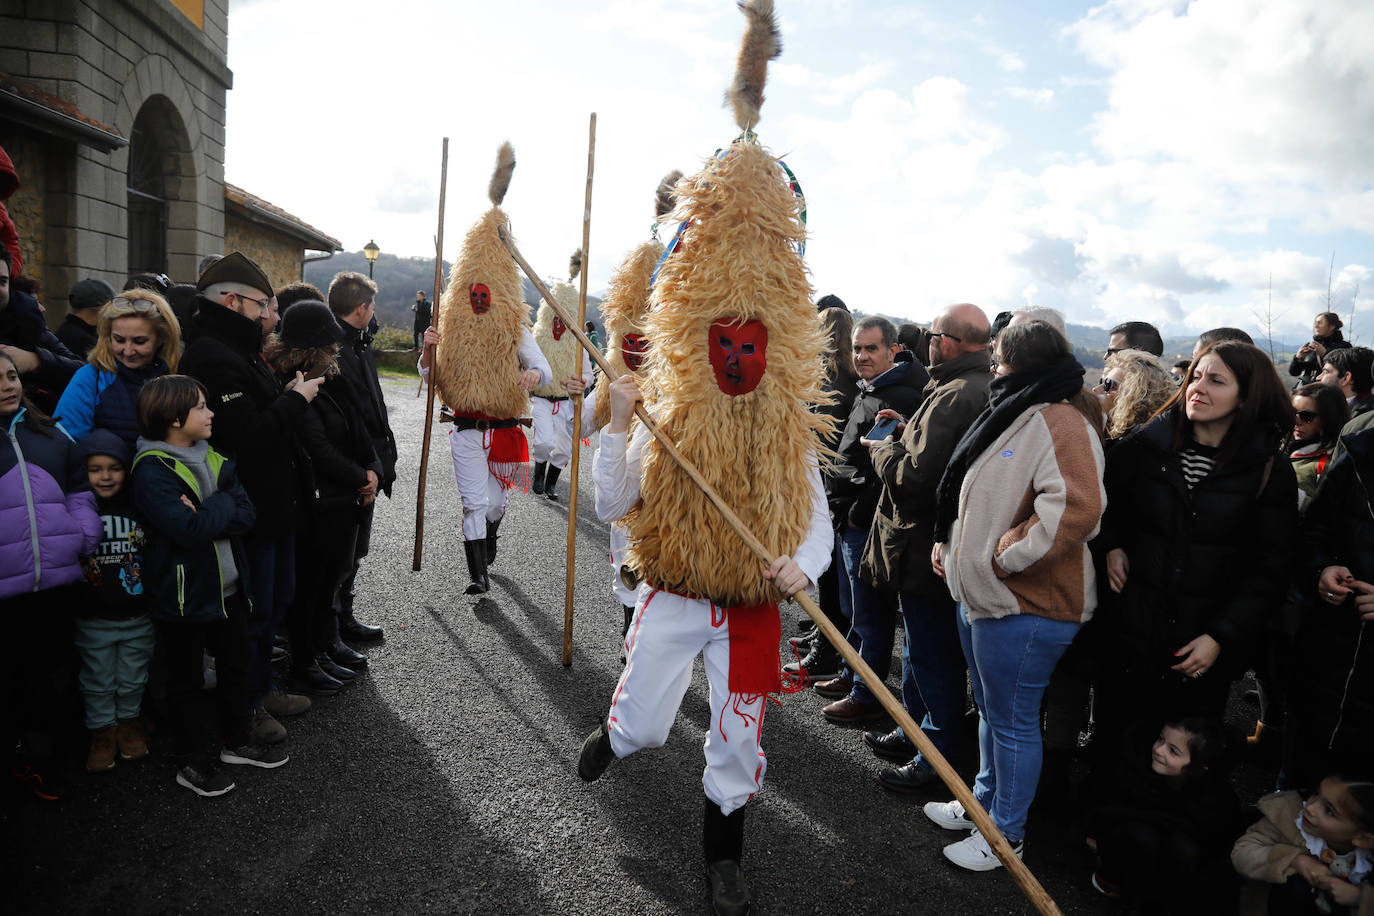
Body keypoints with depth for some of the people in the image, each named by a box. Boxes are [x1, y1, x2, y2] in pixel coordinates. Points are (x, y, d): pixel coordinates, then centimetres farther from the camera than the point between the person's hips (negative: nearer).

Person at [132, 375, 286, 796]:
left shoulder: (212, 458, 4)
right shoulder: (152, 470, -19)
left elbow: (245, 516, -3)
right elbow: (191, 531, -29)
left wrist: (206, 516, -20)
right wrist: (222, 505, -14)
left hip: (228, 585, 7)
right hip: (183, 592, -7)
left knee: (235, 667, 18)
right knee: (187, 680, 10)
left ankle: (238, 742, 35)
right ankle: (192, 761, 25)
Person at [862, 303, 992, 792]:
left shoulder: (953, 397, -24)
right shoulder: (987, 390, 9)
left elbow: (913, 478, -28)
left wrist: (884, 449, -9)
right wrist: (907, 434, 7)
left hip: (927, 549, -10)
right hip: (938, 546, 11)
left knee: (933, 655, 3)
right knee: (920, 646, 23)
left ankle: (935, 760, 18)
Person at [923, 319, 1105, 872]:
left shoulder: (1061, 422, -19)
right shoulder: (1013, 414, 14)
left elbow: (1076, 509, -34)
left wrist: (1008, 555, -24)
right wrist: (952, 543, 15)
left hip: (1023, 606, -10)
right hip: (981, 594, 10)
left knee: (1012, 721, 5)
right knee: (990, 710, 24)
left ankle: (1007, 833, 22)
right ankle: (985, 800, 42)